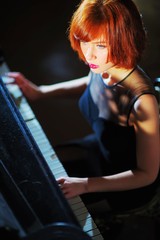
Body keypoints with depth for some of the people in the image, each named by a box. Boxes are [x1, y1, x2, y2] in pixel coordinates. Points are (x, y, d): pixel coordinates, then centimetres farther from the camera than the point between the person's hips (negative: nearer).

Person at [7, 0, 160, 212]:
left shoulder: (141, 100, -40)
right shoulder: (103, 66, -19)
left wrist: (86, 185, -32)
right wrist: (41, 91, 0)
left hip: (129, 183, -6)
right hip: (101, 147, 6)